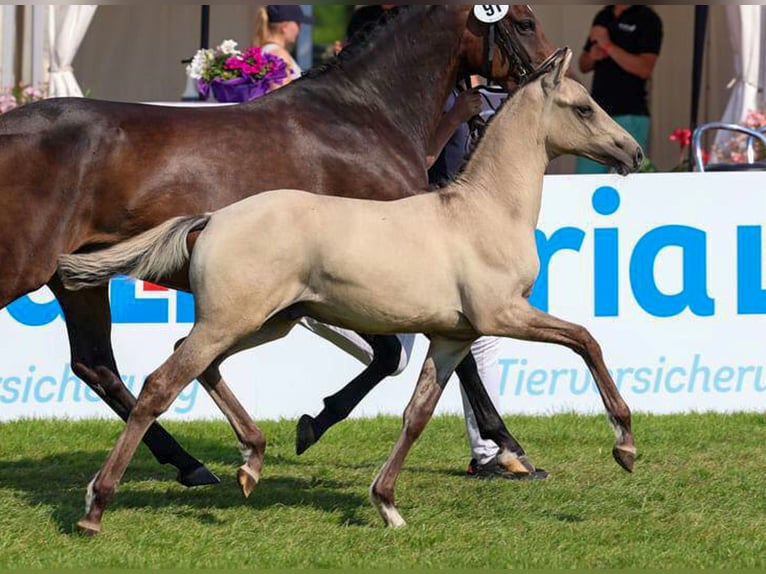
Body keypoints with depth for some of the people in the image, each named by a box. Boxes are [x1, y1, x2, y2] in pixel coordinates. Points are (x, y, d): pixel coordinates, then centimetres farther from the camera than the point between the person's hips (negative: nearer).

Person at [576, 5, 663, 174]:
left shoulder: (647, 19, -4)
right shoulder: (602, 17, 16)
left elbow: (645, 68, -16)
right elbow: (583, 65, 22)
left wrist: (608, 46, -18)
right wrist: (592, 55, -1)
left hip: (629, 115, -7)